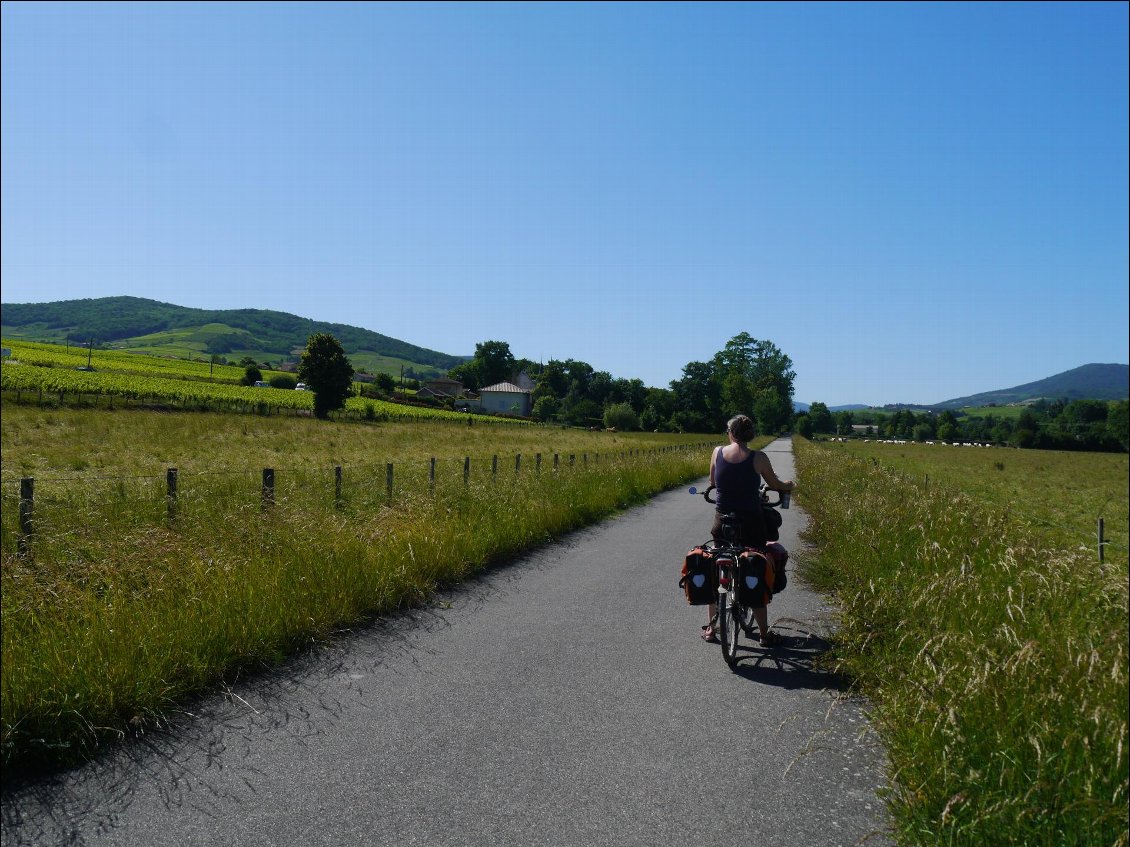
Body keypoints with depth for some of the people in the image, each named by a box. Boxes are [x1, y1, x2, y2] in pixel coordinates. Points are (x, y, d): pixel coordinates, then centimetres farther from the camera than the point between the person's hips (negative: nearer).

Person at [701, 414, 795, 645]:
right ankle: (764, 633, 15)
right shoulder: (758, 458, -11)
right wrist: (791, 484, 26)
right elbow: (775, 485, 4)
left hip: (722, 522, 2)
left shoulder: (718, 452, -3)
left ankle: (711, 628, 22)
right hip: (751, 525, -2)